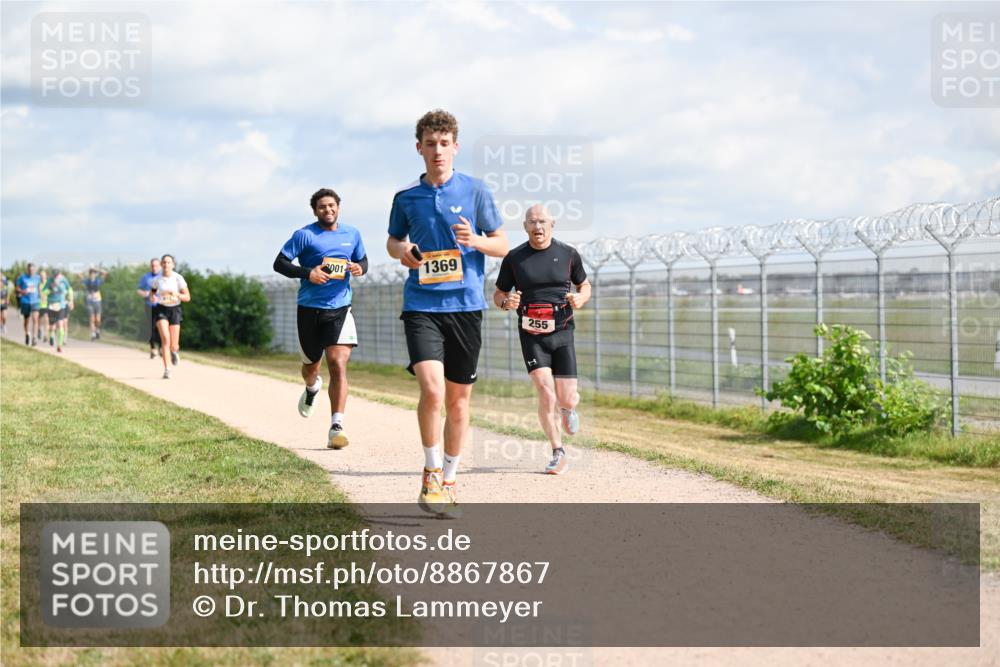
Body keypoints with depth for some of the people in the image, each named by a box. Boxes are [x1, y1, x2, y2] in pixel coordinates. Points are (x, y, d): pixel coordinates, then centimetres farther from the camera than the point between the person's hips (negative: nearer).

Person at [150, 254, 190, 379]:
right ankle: (167, 370, -20)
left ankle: (175, 351, 40)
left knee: (173, 346, 0)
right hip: (161, 309, 0)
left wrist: (177, 295, -23)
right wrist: (153, 297, -7)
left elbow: (187, 297, -4)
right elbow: (152, 290, 15)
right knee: (165, 338, -22)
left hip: (174, 309, 0)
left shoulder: (178, 278, -8)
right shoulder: (157, 279, -5)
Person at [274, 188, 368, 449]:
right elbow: (279, 263, -5)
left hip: (340, 309, 1)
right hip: (310, 309, -1)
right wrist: (307, 273, -20)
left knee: (338, 364, -15)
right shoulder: (305, 235, -3)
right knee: (311, 365, 16)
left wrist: (360, 268, -2)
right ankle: (312, 387, 55)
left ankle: (336, 428, -18)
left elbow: (363, 260, 23)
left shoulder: (352, 234, 9)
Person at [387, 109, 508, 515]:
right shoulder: (406, 197, 7)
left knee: (458, 396, 8)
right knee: (432, 388, -19)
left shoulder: (475, 190, 2)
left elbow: (502, 245, 7)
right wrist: (401, 250, -2)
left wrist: (475, 241, -14)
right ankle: (431, 473, -1)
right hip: (421, 305, -1)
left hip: (465, 304, 1)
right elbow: (392, 241, 21)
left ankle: (448, 479, 24)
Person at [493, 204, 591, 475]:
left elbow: (584, 285, 16)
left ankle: (569, 408, 37)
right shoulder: (514, 258, 2)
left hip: (562, 333, 1)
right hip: (531, 337, -1)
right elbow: (498, 294, 10)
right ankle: (558, 454, -1)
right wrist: (506, 302, -14)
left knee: (566, 399, -3)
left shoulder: (568, 254, 4)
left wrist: (581, 298, -7)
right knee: (546, 394, -15)